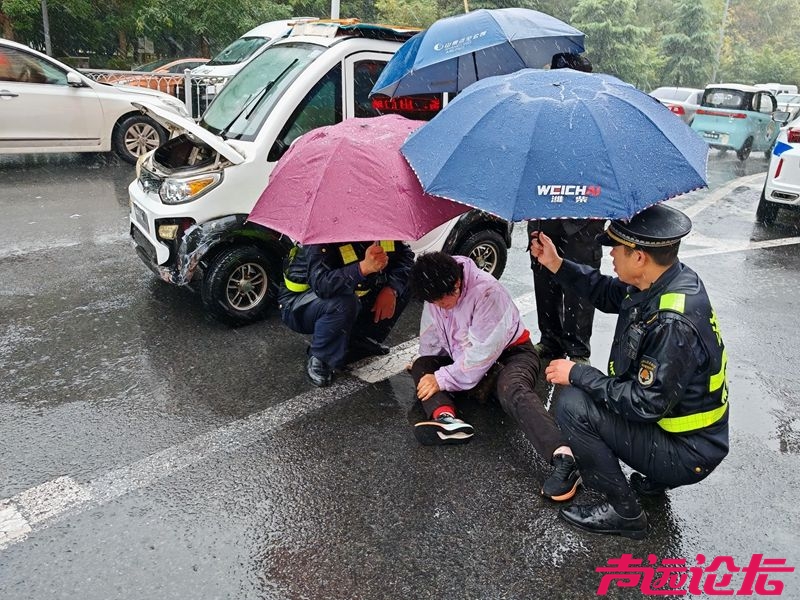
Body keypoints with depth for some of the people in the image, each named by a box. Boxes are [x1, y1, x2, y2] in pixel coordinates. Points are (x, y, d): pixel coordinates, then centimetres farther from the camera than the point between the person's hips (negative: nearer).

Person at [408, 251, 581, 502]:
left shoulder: (487, 291, -27)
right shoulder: (435, 295, -6)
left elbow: (482, 353, -28)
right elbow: (430, 343, 5)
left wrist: (443, 379, -24)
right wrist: (428, 372, -6)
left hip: (510, 353, -7)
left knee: (514, 392, -38)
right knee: (421, 366, -9)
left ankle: (563, 459, -53)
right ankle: (446, 418, -35)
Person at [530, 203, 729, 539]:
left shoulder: (674, 324, -34)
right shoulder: (667, 281, -7)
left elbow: (645, 404, -29)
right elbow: (608, 294, 10)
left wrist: (577, 374, -19)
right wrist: (556, 265, 3)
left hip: (687, 453, -9)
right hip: (666, 413, 9)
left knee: (573, 406, -20)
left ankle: (623, 513, -1)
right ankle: (655, 478, 19)